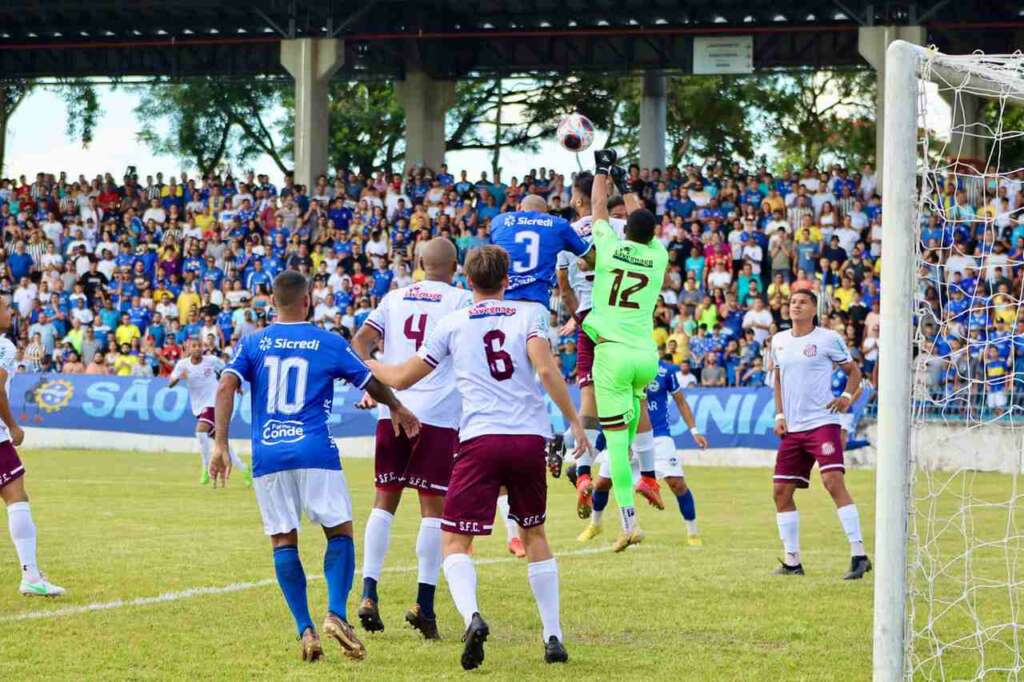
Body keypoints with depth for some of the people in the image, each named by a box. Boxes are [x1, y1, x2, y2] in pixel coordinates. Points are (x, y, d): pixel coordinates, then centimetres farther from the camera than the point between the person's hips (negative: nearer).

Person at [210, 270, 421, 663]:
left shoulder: (253, 344, 7)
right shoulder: (330, 344, 5)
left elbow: (226, 387, -6)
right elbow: (372, 385, 17)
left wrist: (220, 444, -6)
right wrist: (398, 409, 36)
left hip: (268, 455, 2)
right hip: (315, 453, -2)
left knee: (283, 541, 7)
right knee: (340, 532, 7)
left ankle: (305, 630, -3)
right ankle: (336, 614, -14)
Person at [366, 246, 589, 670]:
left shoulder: (453, 324, 9)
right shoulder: (528, 314, 8)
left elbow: (402, 378, 14)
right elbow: (546, 370, -8)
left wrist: (363, 363, 33)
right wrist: (574, 421, -4)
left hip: (481, 440, -2)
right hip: (530, 436, 2)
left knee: (455, 540, 0)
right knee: (534, 534, 20)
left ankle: (471, 616, -28)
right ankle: (553, 636, 17)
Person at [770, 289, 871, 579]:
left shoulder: (828, 339, -4)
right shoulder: (779, 341, 12)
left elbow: (853, 370, 4)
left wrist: (846, 397, -13)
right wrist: (780, 415, 11)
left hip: (822, 422, -6)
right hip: (792, 429, 6)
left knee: (833, 482, -20)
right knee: (781, 491, 4)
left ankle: (859, 555, -20)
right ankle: (792, 561, 15)